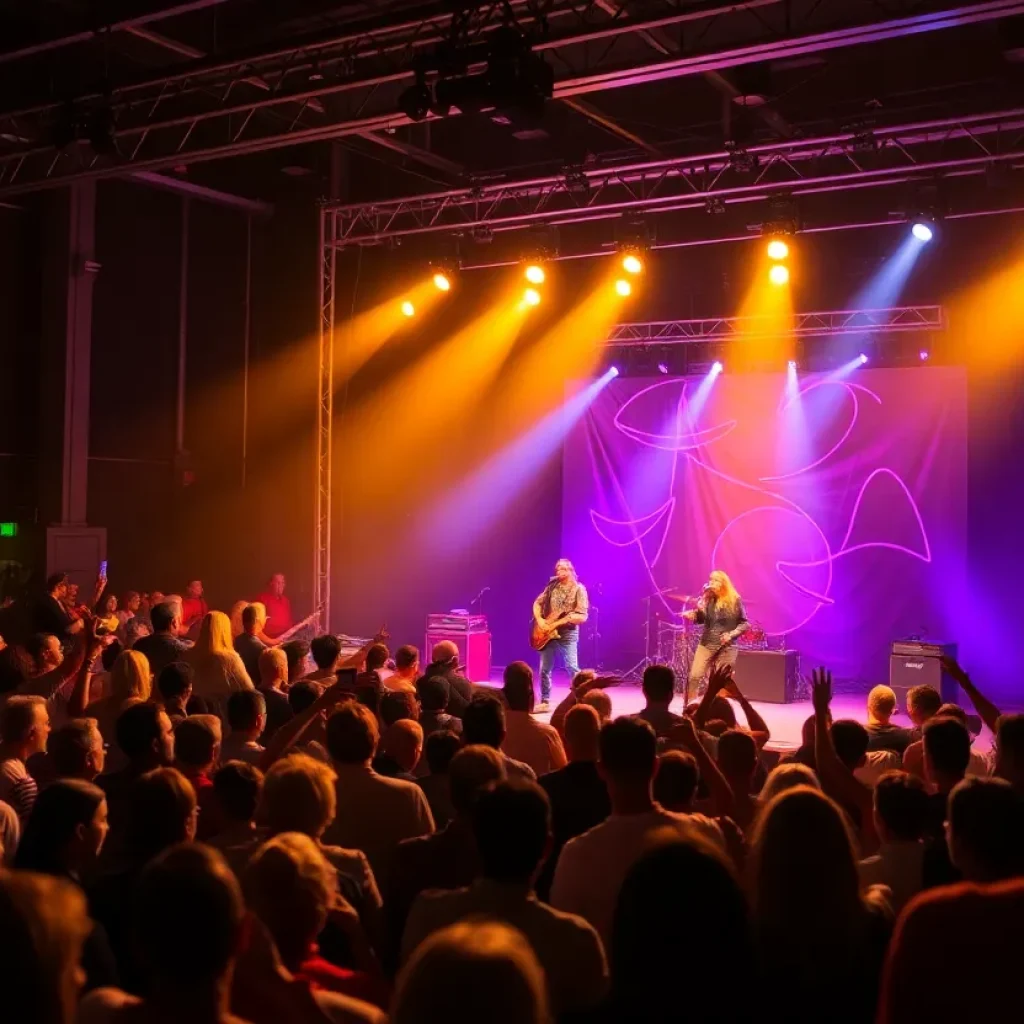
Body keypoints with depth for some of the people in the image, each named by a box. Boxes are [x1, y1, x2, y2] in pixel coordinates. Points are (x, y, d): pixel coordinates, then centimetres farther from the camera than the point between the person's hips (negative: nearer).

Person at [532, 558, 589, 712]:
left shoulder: (578, 589, -6)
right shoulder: (552, 586, 8)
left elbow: (582, 617, -14)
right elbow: (537, 603, 15)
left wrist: (558, 622, -23)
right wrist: (539, 620, -4)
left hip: (567, 633, -5)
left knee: (572, 668, -16)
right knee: (544, 669, 8)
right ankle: (545, 702, 20)